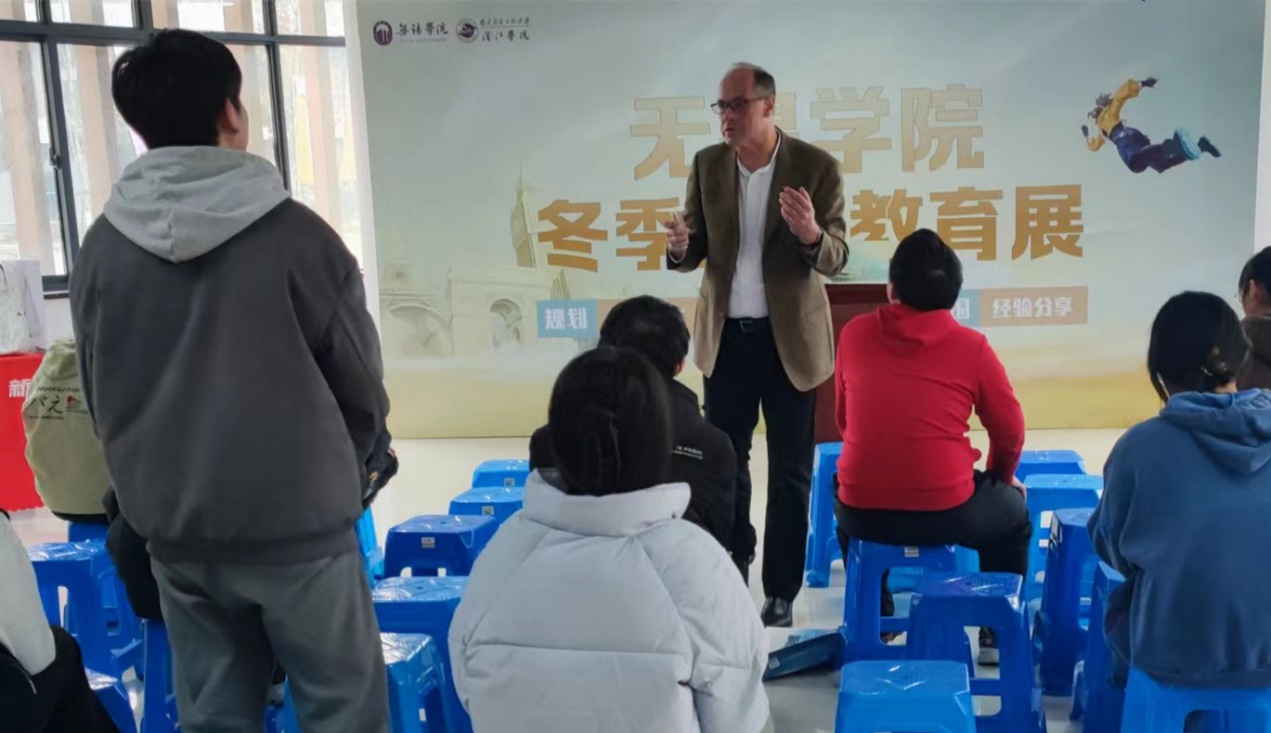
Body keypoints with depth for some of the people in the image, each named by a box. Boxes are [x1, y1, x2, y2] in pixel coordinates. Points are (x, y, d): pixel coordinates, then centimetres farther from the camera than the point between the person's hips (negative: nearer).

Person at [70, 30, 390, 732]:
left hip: (173, 533, 4)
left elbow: (101, 402, 8)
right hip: (298, 528, -4)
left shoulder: (100, 248, -2)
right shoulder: (295, 234, -12)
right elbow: (363, 390, -4)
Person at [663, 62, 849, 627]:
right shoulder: (707, 164, 0)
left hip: (790, 337, -3)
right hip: (725, 334, 3)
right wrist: (681, 246, -22)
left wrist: (811, 235, -33)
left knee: (789, 471, 5)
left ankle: (780, 591, 18)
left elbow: (836, 259, -11)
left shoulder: (816, 166, -11)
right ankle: (732, 561, 38)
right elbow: (696, 250, 2)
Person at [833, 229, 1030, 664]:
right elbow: (1010, 432, 6)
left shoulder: (854, 334, 1)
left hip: (863, 511, 2)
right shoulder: (971, 346, -5)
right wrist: (1002, 477, 28)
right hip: (947, 512, -2)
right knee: (1014, 512, 30)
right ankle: (997, 635, 33)